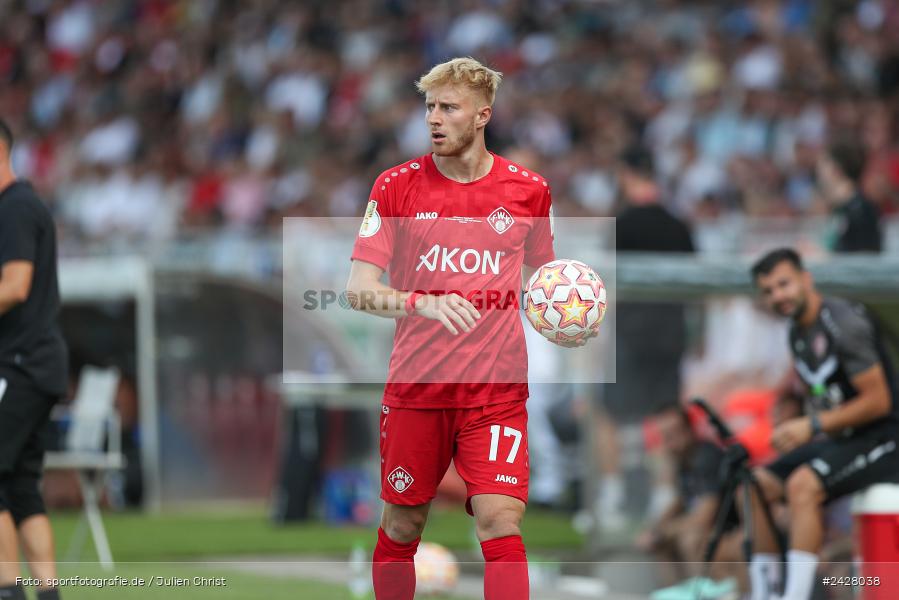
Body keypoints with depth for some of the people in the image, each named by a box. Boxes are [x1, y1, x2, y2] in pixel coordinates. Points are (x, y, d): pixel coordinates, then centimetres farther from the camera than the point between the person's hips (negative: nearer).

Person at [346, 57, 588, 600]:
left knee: (500, 521, -13)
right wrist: (425, 303, -26)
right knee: (402, 526, 8)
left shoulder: (528, 190, 3)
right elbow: (359, 289, -8)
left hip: (497, 390, 0)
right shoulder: (398, 186, -1)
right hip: (415, 387, 1)